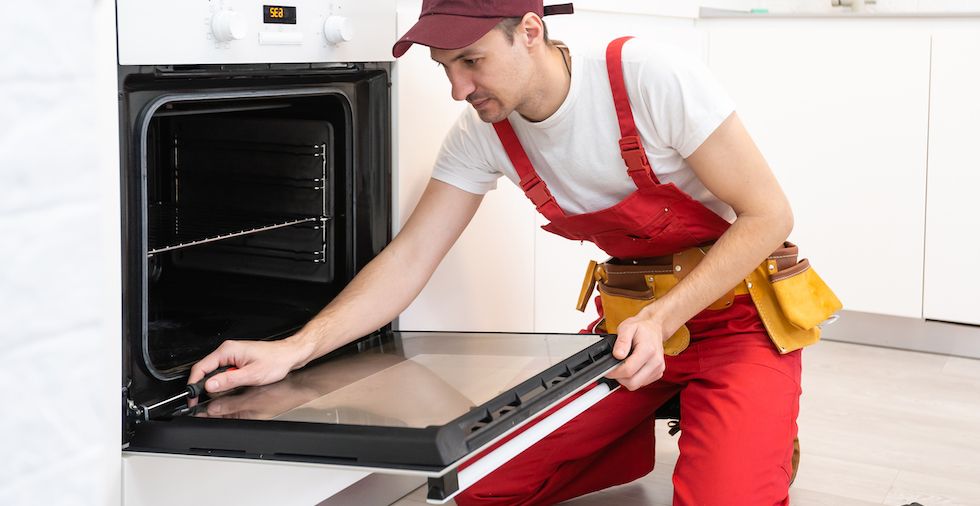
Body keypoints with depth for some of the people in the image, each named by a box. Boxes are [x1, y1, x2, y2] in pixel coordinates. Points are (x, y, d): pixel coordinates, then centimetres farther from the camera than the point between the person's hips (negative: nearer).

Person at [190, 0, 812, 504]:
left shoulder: (649, 75, -24)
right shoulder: (483, 132, -8)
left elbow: (768, 215, -19)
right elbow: (410, 258, -7)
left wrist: (662, 320, -29)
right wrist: (292, 350, -20)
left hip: (737, 308, -5)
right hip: (632, 316, 5)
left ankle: (763, 439, 7)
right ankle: (650, 428, 16)